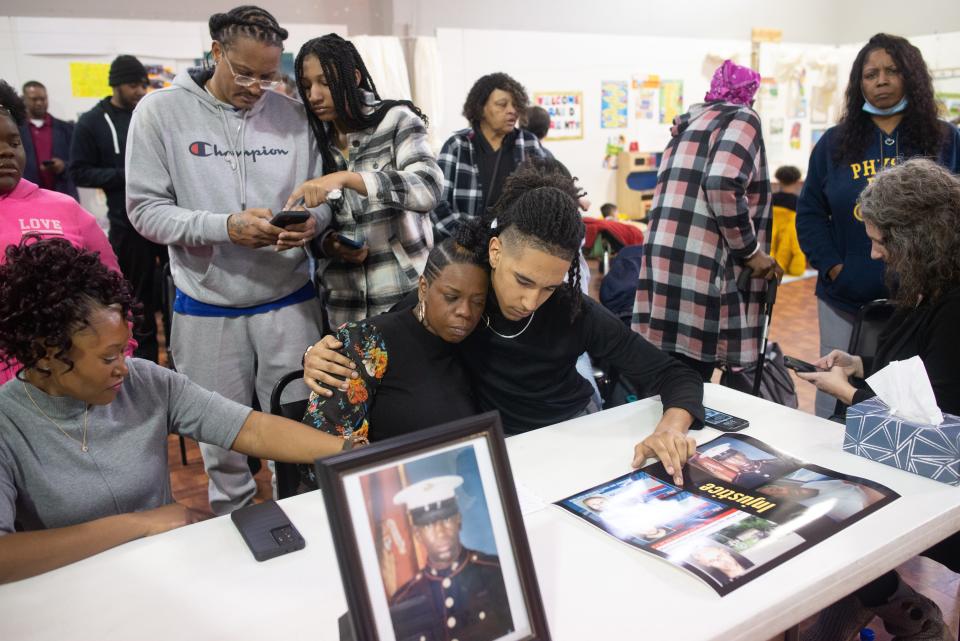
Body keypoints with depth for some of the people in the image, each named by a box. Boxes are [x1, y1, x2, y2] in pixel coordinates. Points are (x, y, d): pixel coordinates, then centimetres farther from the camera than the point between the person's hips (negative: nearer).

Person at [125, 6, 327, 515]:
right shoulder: (161, 111, -6)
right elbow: (145, 210, -10)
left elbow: (321, 196, 5)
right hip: (207, 307, -1)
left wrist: (311, 222, -19)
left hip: (289, 301, 2)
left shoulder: (292, 114, 0)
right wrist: (227, 227, -24)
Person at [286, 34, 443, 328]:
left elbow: (429, 188, -22)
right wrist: (329, 244, -9)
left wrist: (346, 177, -30)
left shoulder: (396, 120, -4)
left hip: (405, 295, -4)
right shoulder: (314, 141, 9)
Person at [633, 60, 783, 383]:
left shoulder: (689, 124, 25)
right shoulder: (742, 118, 2)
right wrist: (751, 250, -7)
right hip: (698, 266, -8)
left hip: (668, 261, 8)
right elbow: (723, 183, -17)